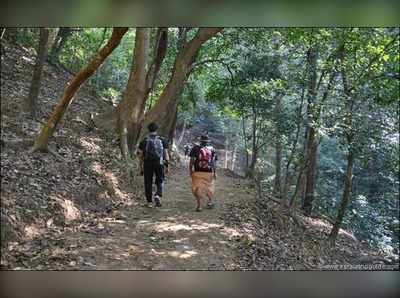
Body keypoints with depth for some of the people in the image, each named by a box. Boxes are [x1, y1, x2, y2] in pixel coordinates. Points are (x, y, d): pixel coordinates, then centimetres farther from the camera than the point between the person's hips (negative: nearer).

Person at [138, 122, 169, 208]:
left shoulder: (144, 141, 2)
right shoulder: (162, 140, 2)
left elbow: (140, 156, 1)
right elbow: (166, 155, 0)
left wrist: (141, 168, 9)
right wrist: (167, 166, 6)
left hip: (147, 164, 0)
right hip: (159, 164, 0)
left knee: (148, 183, 10)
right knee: (160, 182, 14)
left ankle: (149, 202, 14)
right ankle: (158, 196, -12)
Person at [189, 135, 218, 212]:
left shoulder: (196, 148, -3)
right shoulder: (212, 149, 4)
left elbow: (192, 161, -5)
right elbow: (213, 162, 4)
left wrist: (190, 170, 3)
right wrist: (214, 172, 10)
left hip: (198, 172, -2)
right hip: (209, 172, 3)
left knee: (197, 188, 5)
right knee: (209, 187, 21)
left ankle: (199, 205, 2)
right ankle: (210, 201, 31)